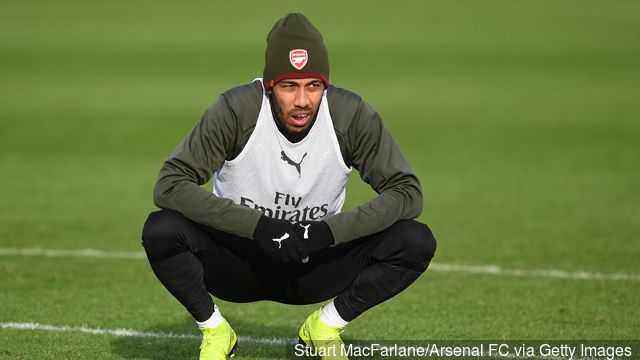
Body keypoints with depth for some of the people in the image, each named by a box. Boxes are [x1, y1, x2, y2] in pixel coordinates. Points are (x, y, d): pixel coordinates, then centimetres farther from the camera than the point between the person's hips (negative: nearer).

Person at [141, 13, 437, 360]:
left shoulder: (352, 115, -16)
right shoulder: (236, 110, -20)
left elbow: (407, 191, -15)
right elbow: (170, 184, -24)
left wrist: (329, 231, -28)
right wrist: (257, 225, -33)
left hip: (314, 265, 1)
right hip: (238, 261, -1)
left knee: (416, 242, -22)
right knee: (161, 231, -31)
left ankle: (324, 327, 2)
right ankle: (213, 330, -3)